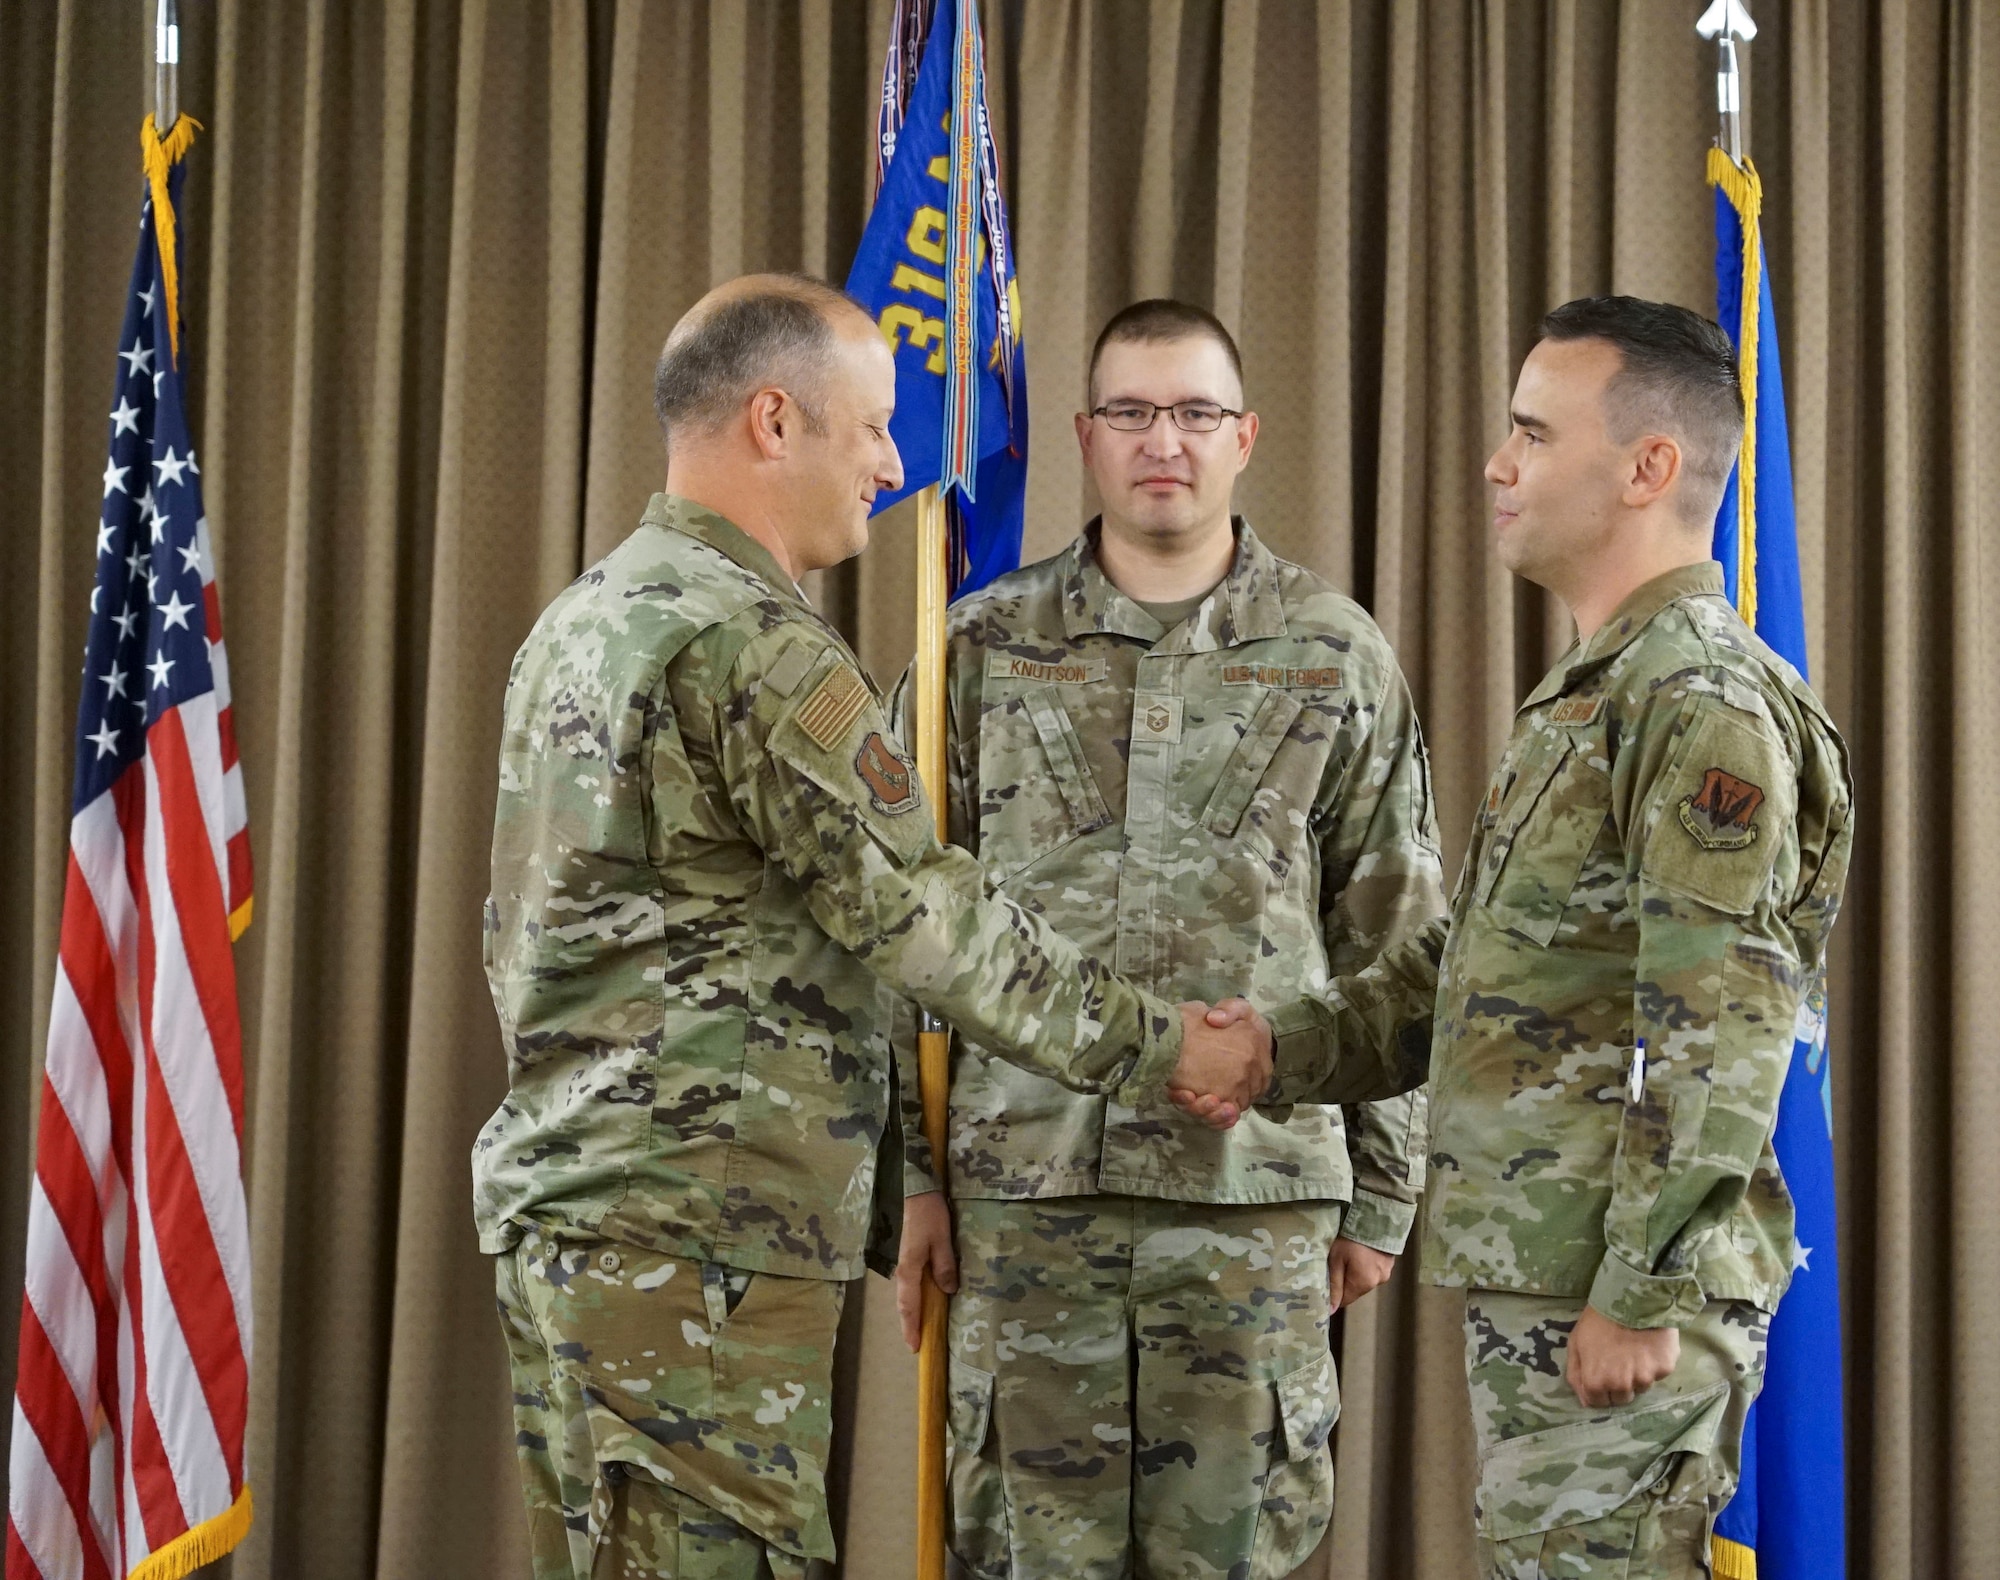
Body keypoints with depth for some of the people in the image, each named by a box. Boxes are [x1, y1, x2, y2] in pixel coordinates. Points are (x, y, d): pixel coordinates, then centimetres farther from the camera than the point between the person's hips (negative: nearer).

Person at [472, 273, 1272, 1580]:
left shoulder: (581, 617, 16)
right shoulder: (753, 641, -14)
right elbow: (921, 914, -13)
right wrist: (1155, 1046, -2)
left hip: (552, 1195, 10)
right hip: (695, 1234, -10)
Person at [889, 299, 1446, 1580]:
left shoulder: (1338, 660, 6)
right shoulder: (987, 648, 7)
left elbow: (1397, 951, 8)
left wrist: (1384, 1191, 5)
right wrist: (910, 1172, 2)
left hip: (1258, 1186, 0)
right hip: (1027, 1175, 0)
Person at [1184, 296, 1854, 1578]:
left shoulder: (1703, 700, -14)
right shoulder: (1589, 696, 19)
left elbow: (1722, 1038, -21)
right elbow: (1465, 971, 23)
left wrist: (1643, 1295, -23)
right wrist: (1283, 1050, 10)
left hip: (1614, 1300, -10)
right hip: (1529, 1281, 10)